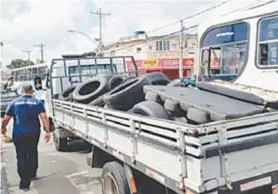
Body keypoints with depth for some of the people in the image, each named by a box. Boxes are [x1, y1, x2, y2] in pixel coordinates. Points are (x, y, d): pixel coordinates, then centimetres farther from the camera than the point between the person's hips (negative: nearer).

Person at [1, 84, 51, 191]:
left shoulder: (14, 102, 3)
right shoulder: (37, 102, 1)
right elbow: (44, 117, -11)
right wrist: (48, 131, -10)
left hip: (18, 134, 0)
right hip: (33, 133, 1)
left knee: (21, 157, 7)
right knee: (32, 154, 21)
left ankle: (24, 183, 3)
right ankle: (32, 174, 37)